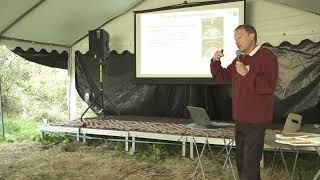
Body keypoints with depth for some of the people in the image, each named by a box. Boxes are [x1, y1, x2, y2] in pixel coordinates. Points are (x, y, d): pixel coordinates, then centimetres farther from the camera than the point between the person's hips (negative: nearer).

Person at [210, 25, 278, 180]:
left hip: (256, 120, -8)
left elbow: (269, 86, -23)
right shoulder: (239, 59, 12)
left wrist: (247, 74, -25)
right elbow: (221, 76, 17)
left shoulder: (267, 56, -13)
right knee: (241, 159, 20)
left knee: (250, 162, -4)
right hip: (239, 119, 9)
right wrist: (215, 61, 0)